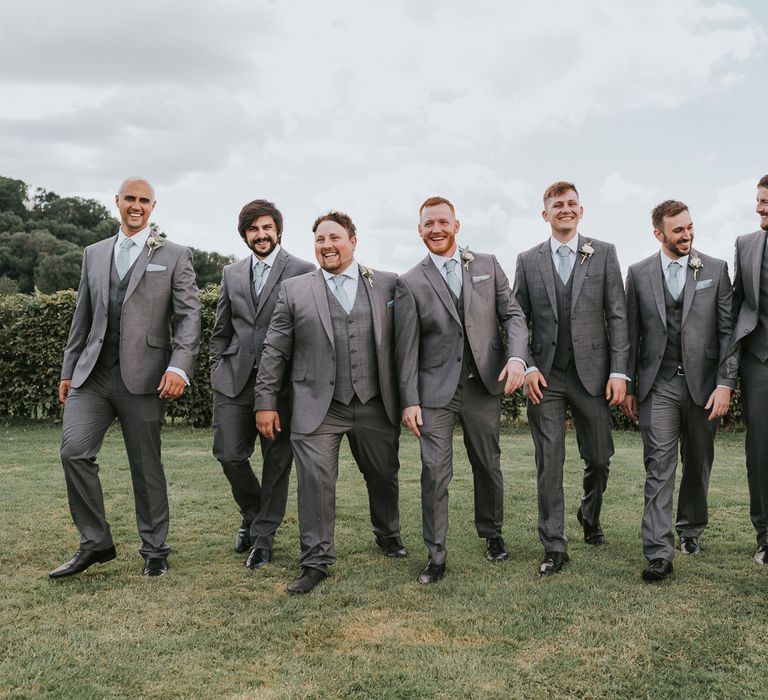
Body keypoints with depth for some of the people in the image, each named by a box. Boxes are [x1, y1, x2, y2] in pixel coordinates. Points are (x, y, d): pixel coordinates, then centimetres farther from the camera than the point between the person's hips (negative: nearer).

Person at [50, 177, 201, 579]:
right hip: (92, 375, 4)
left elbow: (189, 315, -4)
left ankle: (154, 551, 19)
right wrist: (68, 370, 15)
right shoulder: (94, 254, 16)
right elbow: (82, 317, 18)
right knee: (74, 451, -10)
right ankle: (95, 543, 7)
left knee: (146, 466, 4)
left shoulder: (175, 256, 4)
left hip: (143, 376, -3)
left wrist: (179, 367, -17)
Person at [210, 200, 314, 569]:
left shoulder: (303, 272, -1)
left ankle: (264, 537, 17)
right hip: (235, 379, 4)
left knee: (277, 461, 3)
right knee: (229, 454, 1)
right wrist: (217, 369, 11)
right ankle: (253, 514, 29)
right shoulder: (232, 274, 14)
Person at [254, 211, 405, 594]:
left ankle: (388, 534, 41)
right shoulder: (294, 289, 4)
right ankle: (316, 561, 9)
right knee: (315, 480, -4)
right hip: (317, 406, -1)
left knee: (383, 475, 15)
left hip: (375, 405, 1)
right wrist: (265, 401, 0)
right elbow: (274, 350, 4)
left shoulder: (388, 284, 4)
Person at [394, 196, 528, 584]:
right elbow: (407, 347, -1)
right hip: (436, 390, -2)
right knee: (435, 472, -4)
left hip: (484, 385, 2)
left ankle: (492, 534, 35)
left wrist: (516, 357, -13)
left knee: (488, 465, 14)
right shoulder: (411, 282, 1)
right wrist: (410, 401, -5)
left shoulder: (487, 265, 7)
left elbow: (512, 314, 5)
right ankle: (436, 555, 7)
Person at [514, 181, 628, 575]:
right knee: (549, 464, 0)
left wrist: (619, 371, -6)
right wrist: (527, 367, -6)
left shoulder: (604, 254, 4)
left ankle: (590, 518, 39)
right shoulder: (528, 261, 7)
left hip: (591, 373, 0)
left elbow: (617, 316, 1)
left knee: (599, 457, 10)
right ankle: (554, 547, 8)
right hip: (544, 377, 0)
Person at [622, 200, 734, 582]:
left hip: (702, 384, 1)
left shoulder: (716, 269, 3)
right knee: (659, 468, -6)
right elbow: (632, 333, 7)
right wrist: (628, 386, 5)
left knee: (698, 464, 13)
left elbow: (728, 330, 1)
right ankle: (659, 553, -7)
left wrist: (725, 383, -7)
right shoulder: (639, 273, 5)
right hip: (658, 386, -1)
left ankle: (691, 530, 35)